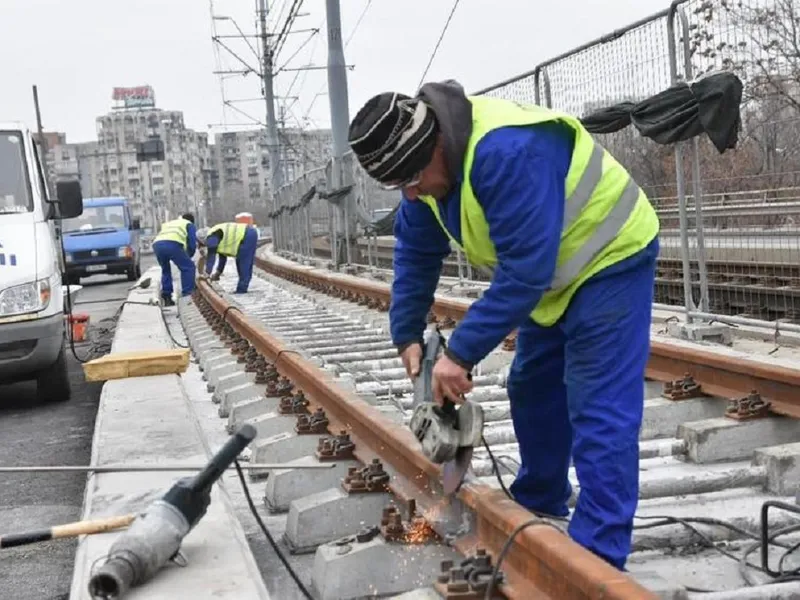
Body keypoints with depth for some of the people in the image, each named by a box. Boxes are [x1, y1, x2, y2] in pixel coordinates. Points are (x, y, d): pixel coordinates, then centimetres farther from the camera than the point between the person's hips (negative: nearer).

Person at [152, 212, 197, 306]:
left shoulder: (167, 224, 44)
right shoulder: (190, 225, 28)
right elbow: (192, 243, 16)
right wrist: (189, 256, 34)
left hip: (157, 245, 5)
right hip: (173, 244, -5)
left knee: (165, 270, 27)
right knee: (188, 267, 10)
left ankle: (166, 298, 24)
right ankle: (187, 296, 4)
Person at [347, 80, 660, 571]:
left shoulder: (506, 152, -36)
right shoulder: (429, 159, -6)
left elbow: (524, 272, -35)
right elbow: (416, 252, 6)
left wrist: (462, 353, -31)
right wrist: (408, 334, 2)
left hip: (610, 262, -9)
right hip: (552, 272, 9)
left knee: (599, 414, -13)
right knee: (533, 394, 16)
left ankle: (597, 558, -9)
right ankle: (539, 511, 34)